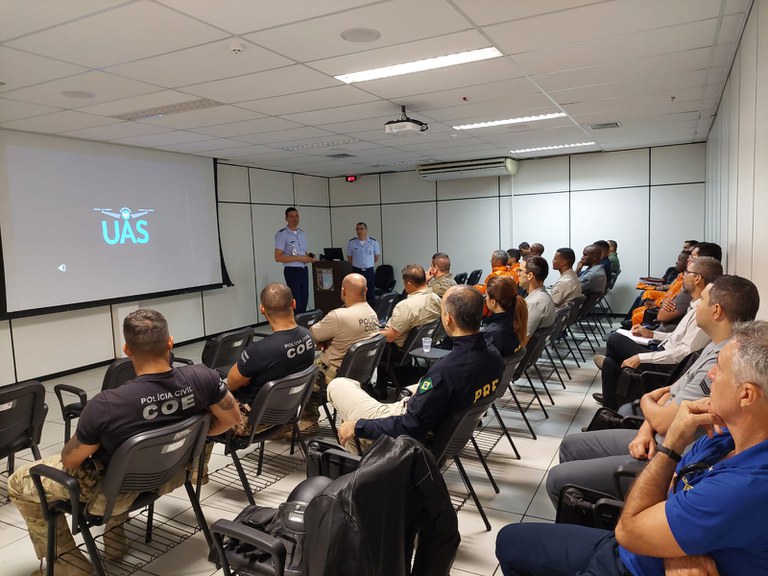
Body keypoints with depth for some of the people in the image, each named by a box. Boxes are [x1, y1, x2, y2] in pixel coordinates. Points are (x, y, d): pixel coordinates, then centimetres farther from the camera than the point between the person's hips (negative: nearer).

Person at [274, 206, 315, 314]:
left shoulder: (302, 233, 13)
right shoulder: (282, 234, -10)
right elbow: (278, 257, -17)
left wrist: (309, 256, 0)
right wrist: (299, 258, -21)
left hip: (304, 270, 7)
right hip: (292, 271, -7)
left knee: (304, 299, 11)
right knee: (296, 300, -5)